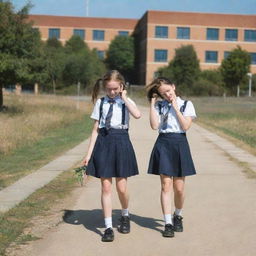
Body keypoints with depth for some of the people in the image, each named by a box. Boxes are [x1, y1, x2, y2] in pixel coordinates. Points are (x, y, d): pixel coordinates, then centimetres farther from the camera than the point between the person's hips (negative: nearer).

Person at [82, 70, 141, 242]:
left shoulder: (127, 102, 4)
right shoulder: (100, 103, 8)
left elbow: (137, 115, -20)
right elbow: (96, 130, 7)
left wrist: (124, 98, -10)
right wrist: (89, 154, 2)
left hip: (121, 142, -1)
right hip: (103, 142, 1)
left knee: (121, 187, 2)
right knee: (106, 186, 0)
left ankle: (125, 216, 31)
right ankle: (108, 227, 7)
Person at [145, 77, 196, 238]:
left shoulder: (186, 104, 4)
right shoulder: (159, 106, 8)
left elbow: (186, 126, -8)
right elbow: (154, 125, -6)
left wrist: (176, 108, -10)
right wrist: (152, 103, -5)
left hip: (180, 144, -1)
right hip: (163, 144, 1)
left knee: (179, 188, 2)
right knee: (166, 185, -5)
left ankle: (178, 216, 28)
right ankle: (168, 223, -1)